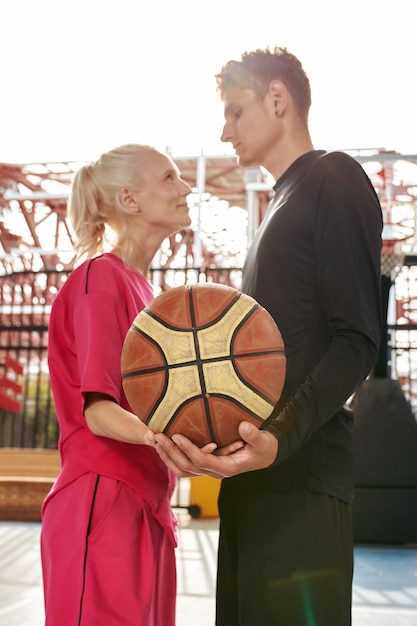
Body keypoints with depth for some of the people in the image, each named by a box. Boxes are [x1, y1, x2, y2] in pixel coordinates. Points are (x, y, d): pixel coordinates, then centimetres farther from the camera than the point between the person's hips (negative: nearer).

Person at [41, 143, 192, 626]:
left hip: (147, 505, 9)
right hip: (104, 505, -9)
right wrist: (154, 435, -37)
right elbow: (96, 410, -20)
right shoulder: (101, 277, -10)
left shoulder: (140, 286, 17)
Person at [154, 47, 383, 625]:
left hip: (302, 475, -9)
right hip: (255, 476, 9)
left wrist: (281, 438, -26)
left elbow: (357, 339, -13)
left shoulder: (334, 178, -2)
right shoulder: (284, 204, 25)